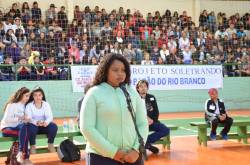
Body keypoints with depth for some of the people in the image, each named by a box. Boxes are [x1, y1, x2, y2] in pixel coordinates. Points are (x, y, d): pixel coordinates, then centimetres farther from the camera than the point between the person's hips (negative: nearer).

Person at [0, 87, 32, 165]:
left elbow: (24, 121, 11)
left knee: (24, 126, -32)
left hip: (18, 128, 5)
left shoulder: (24, 106, 12)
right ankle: (25, 157, -33)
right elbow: (7, 119, -16)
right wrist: (20, 118, -25)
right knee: (25, 132, -33)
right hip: (7, 128, -5)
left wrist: (25, 119, -12)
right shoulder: (11, 105, -8)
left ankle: (21, 153, -35)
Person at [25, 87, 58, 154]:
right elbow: (28, 118, -19)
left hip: (44, 126, 2)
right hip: (34, 126, -2)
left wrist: (46, 122, -37)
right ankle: (32, 146, -15)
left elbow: (50, 116, -12)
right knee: (31, 127, -36)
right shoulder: (29, 105, -7)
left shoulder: (46, 104, 0)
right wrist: (36, 122, -41)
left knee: (53, 126, -26)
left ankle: (50, 145, -5)